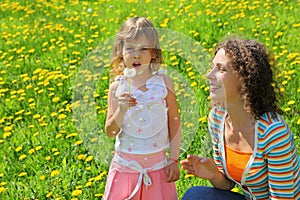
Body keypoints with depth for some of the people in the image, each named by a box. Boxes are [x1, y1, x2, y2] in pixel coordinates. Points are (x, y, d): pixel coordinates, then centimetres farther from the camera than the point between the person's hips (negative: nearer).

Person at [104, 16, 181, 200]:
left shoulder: (163, 82, -6)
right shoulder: (117, 87, -6)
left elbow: (174, 121, 1)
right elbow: (110, 132, -4)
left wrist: (174, 160, 0)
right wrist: (121, 110, -23)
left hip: (158, 165, 0)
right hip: (125, 165, 0)